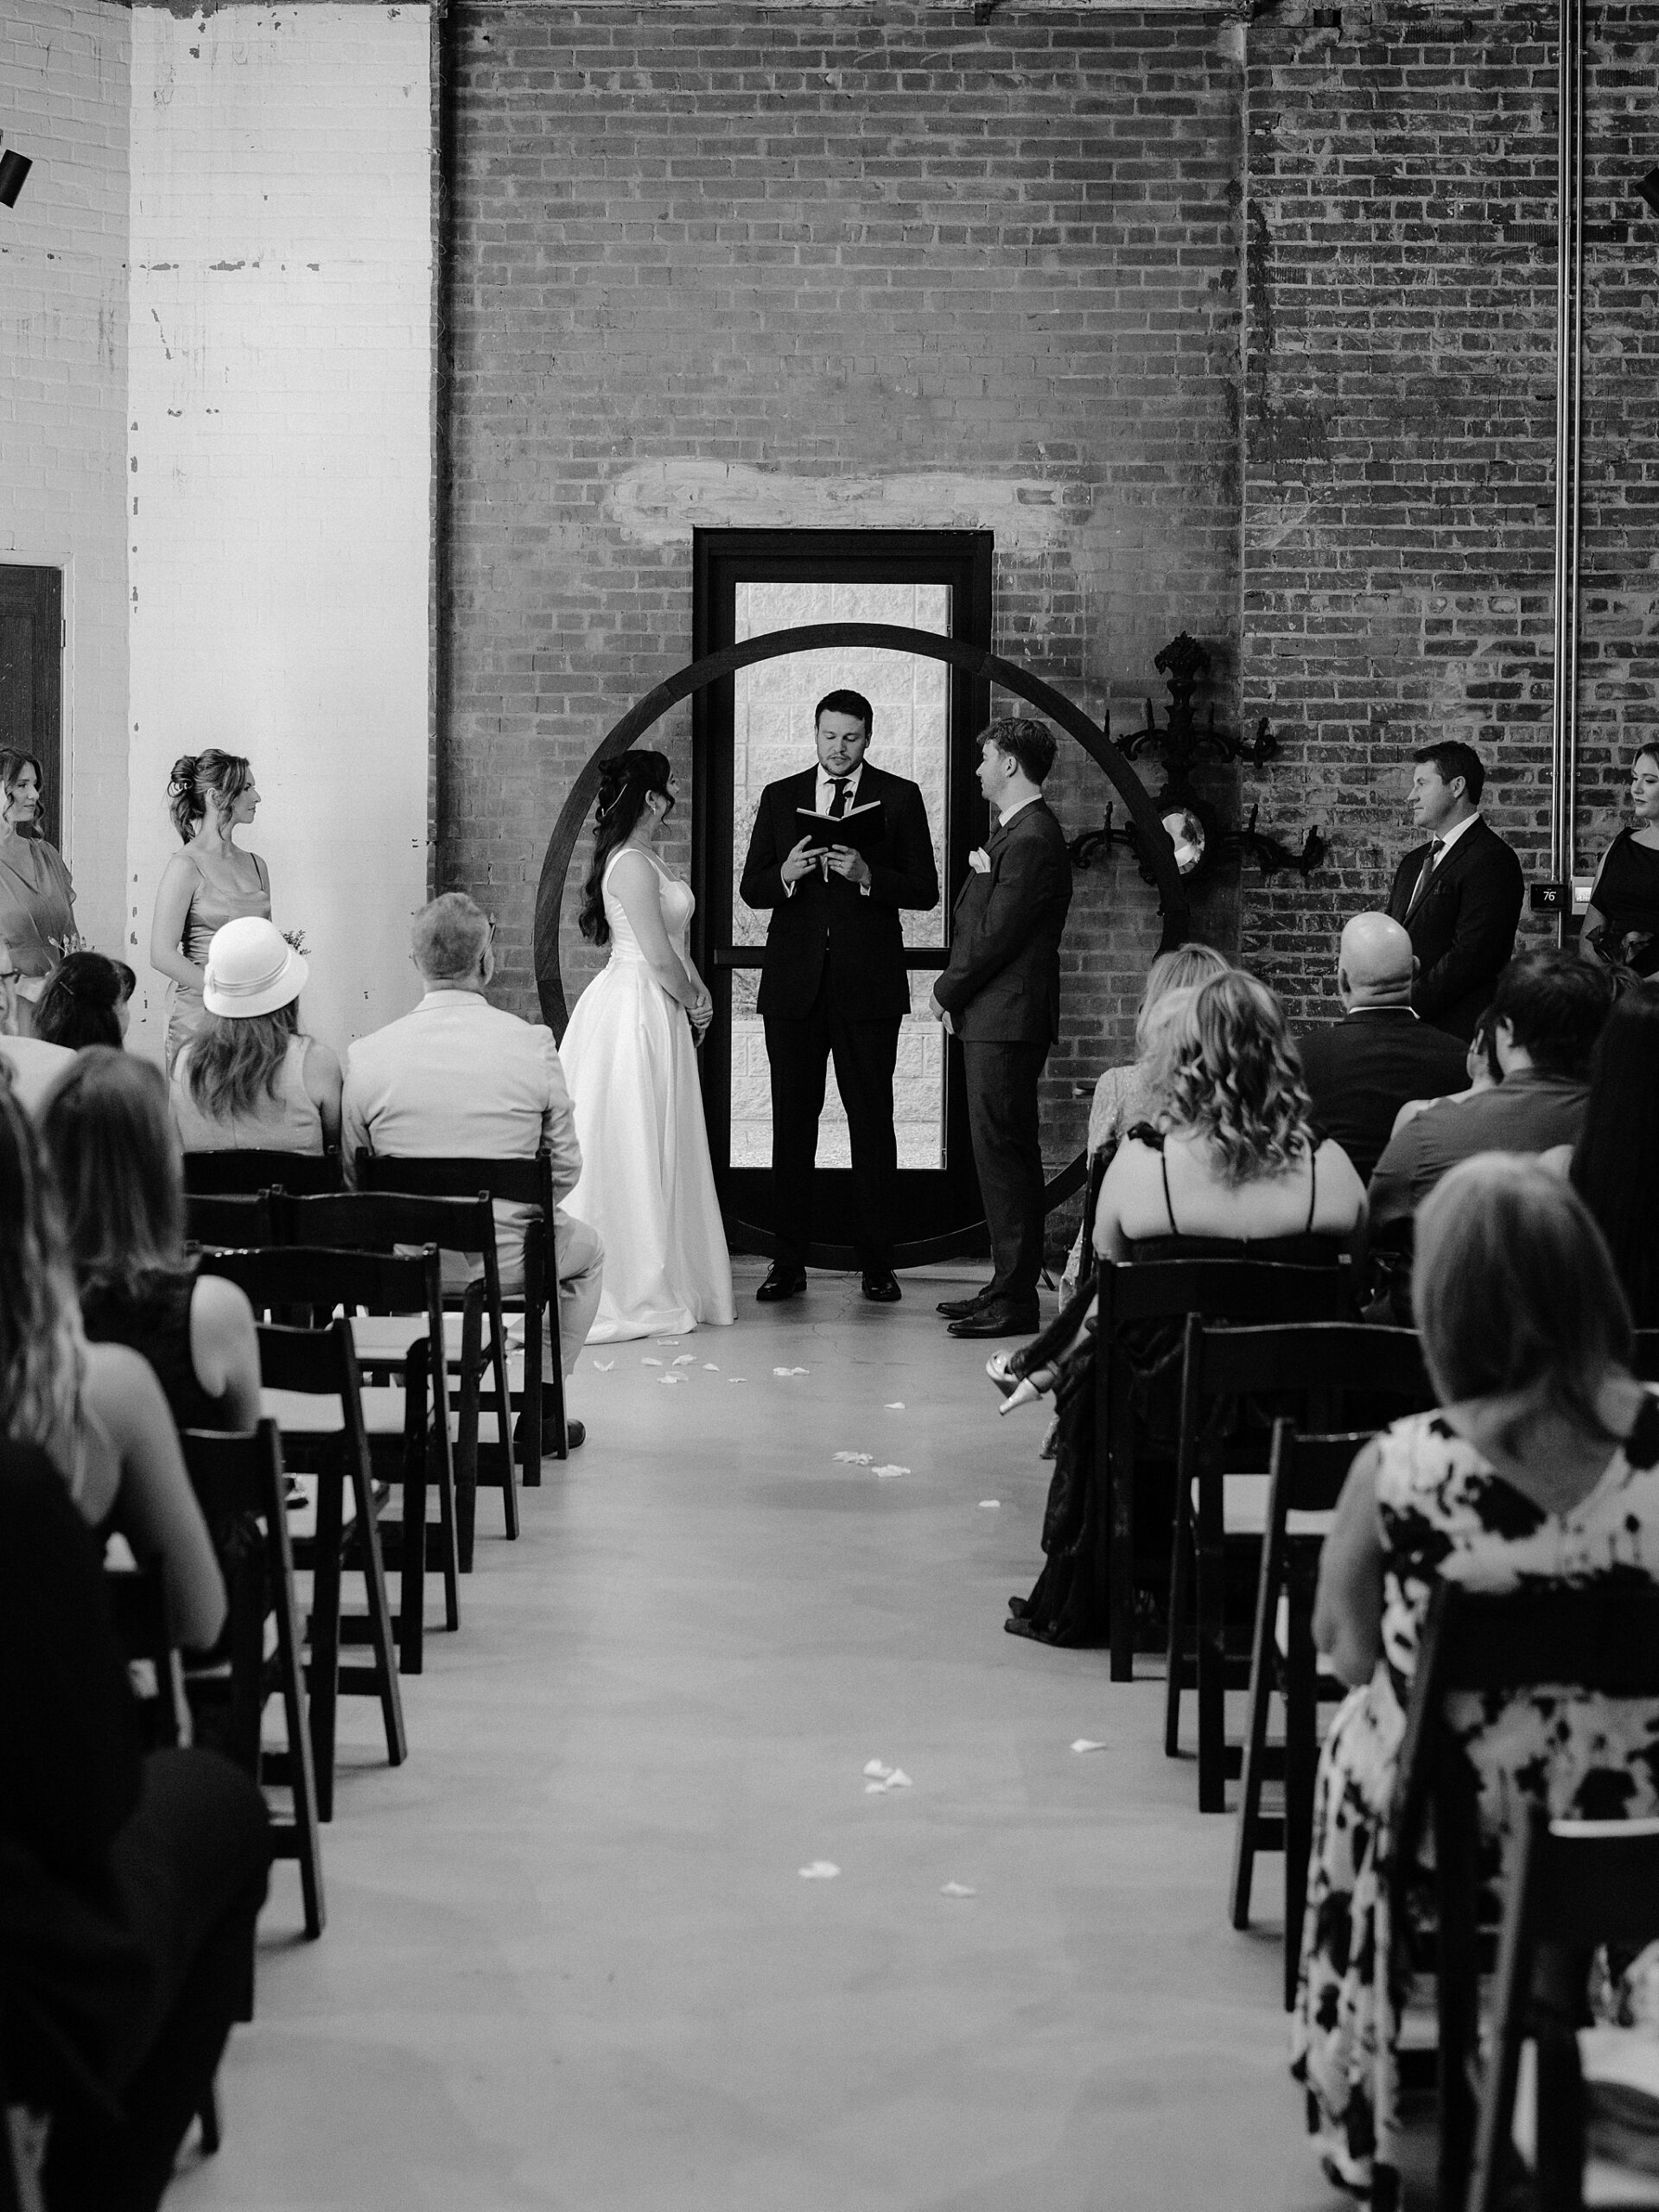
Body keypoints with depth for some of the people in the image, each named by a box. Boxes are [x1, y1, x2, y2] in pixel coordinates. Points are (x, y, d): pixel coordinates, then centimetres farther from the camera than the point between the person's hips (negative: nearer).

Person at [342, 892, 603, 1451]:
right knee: (587, 1250, 32)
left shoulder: (366, 1055, -11)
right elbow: (566, 1167, -6)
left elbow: (351, 1175, -1)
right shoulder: (533, 1045, -14)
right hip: (507, 1259, -2)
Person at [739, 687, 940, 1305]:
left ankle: (876, 1264, 4)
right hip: (794, 982, 2)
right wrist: (785, 874, -12)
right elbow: (751, 890, 9)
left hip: (868, 984, -2)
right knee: (792, 1123, 3)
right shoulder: (780, 797, 11)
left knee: (872, 1124, 0)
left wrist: (867, 875, -18)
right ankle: (789, 1262, 8)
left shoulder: (899, 797, 4)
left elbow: (924, 891, -1)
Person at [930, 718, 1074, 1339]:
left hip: (1006, 1021, -11)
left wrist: (946, 992, -6)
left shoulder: (1031, 841, -16)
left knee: (1004, 1154, -8)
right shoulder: (1017, 832, 17)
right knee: (1000, 1154, 14)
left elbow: (994, 935, -19)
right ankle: (1009, 1284, 20)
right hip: (993, 1019, 11)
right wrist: (954, 990, 6)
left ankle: (1015, 1300, -5)